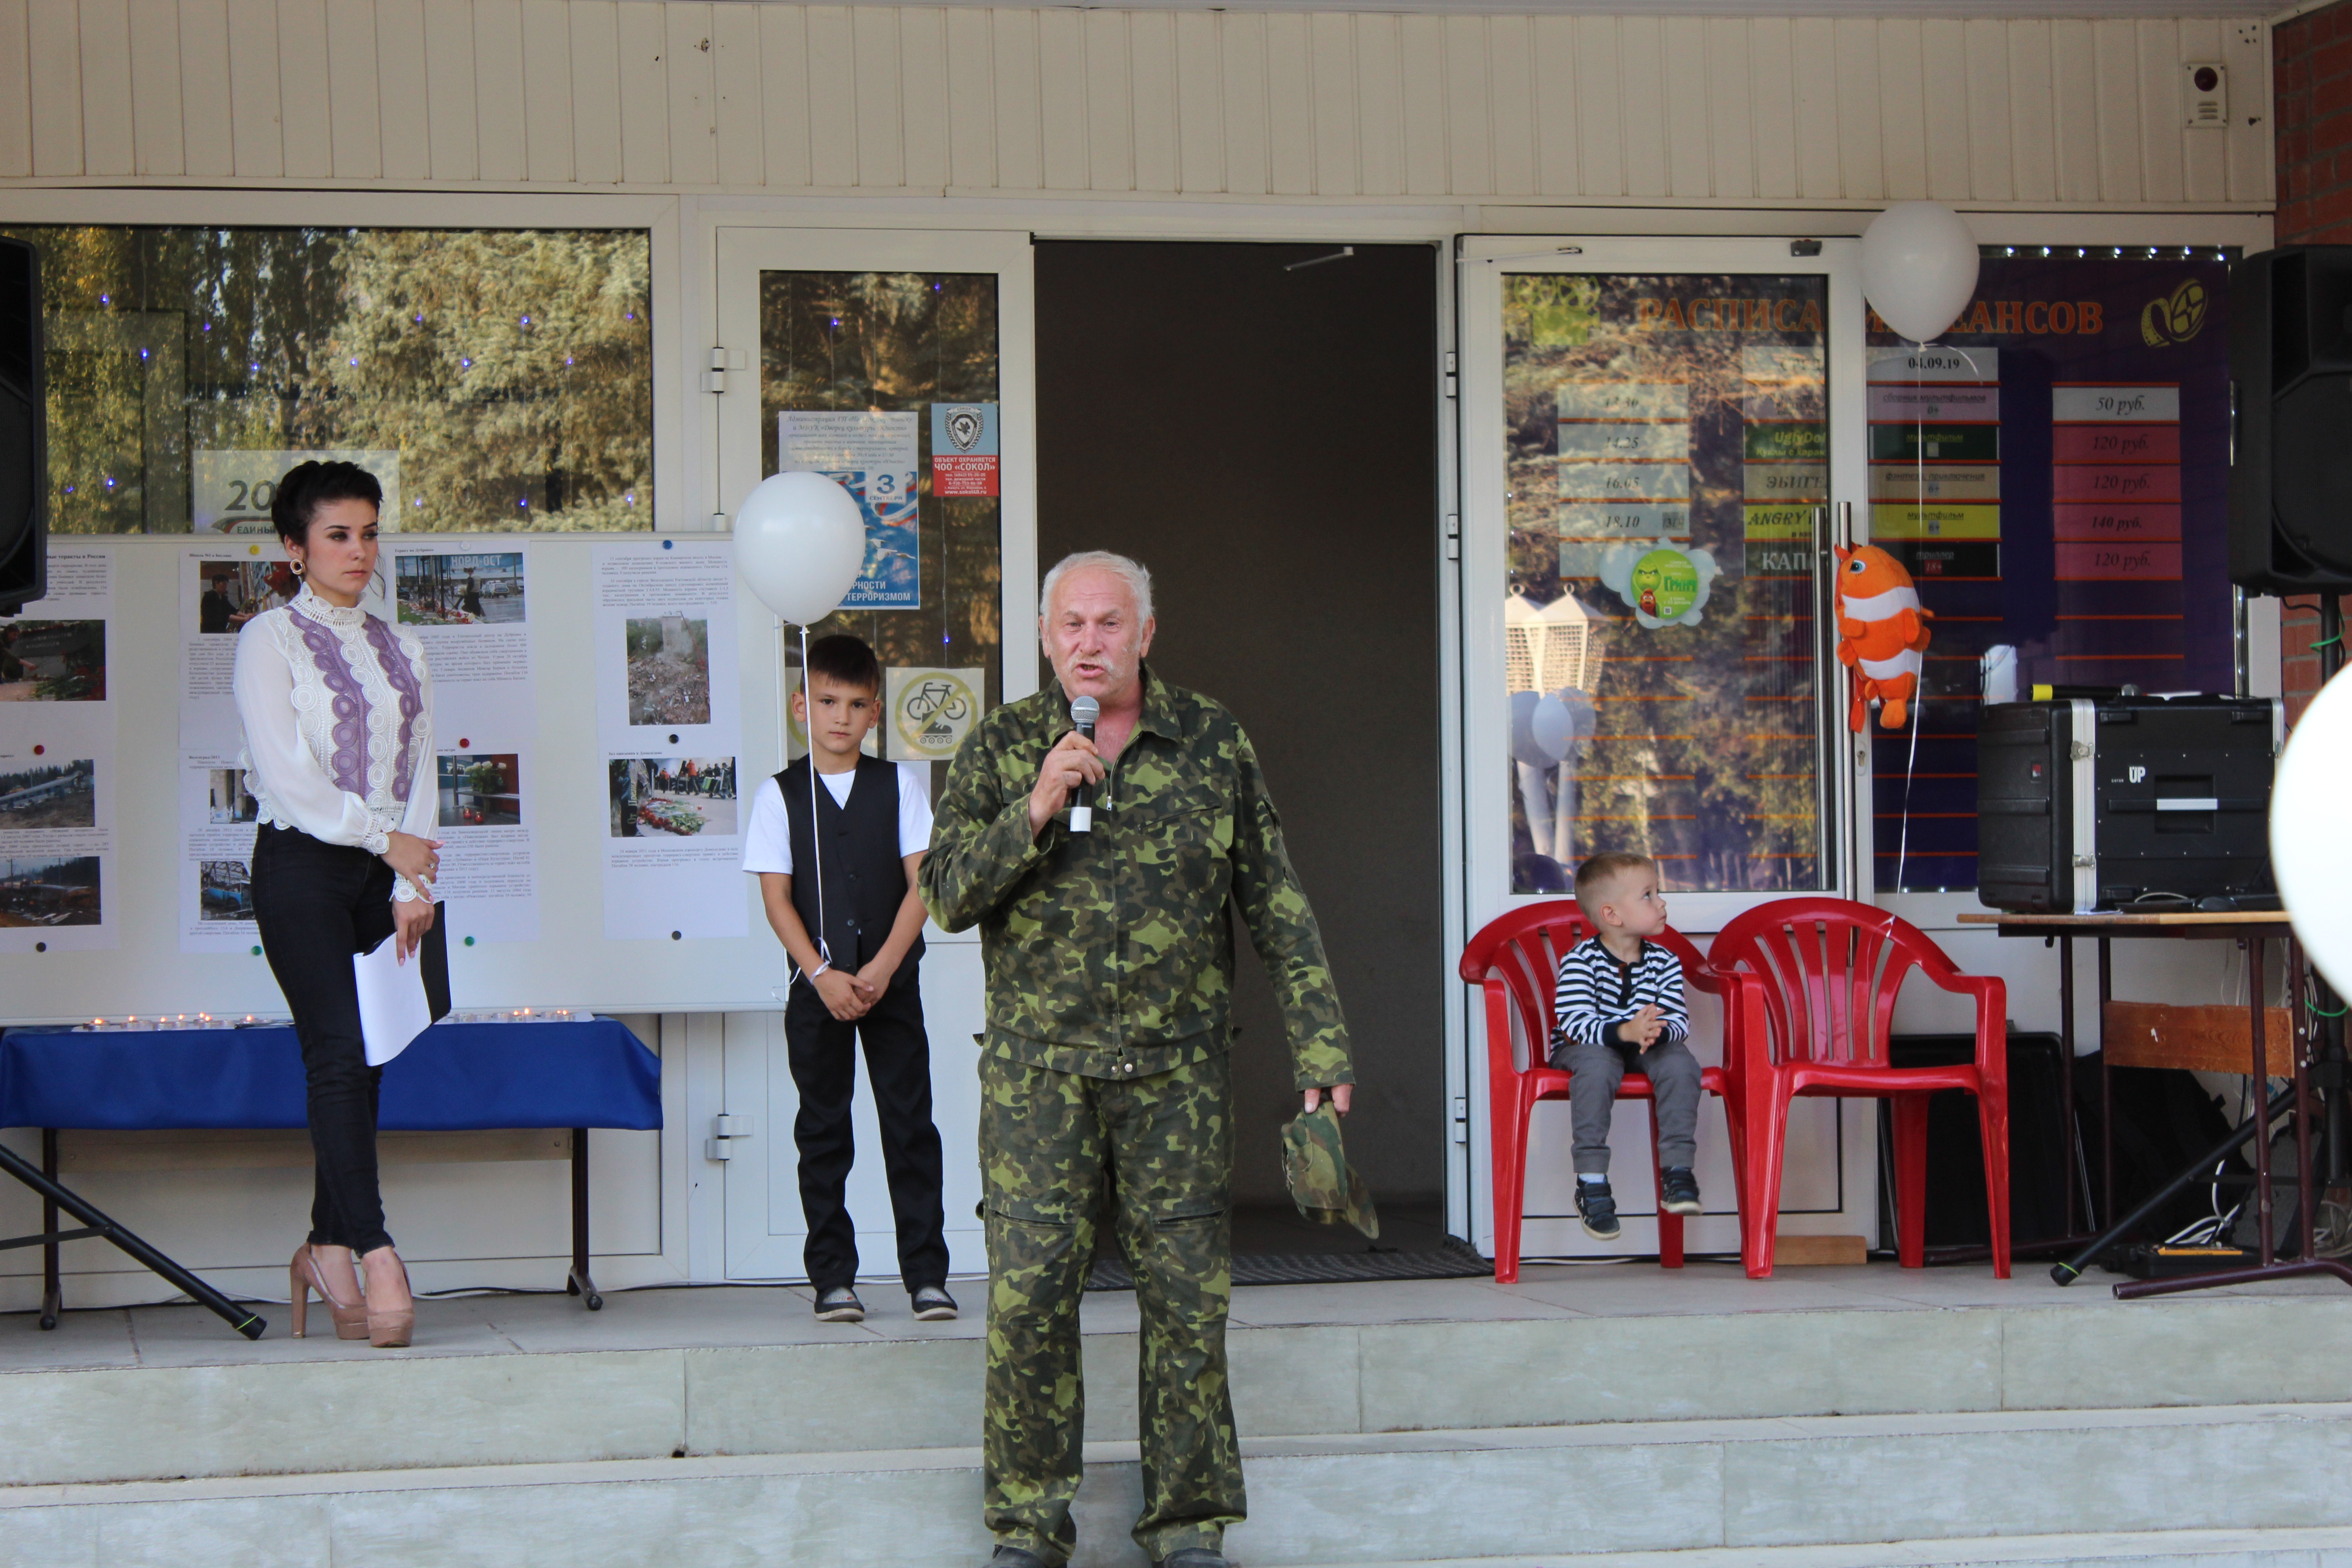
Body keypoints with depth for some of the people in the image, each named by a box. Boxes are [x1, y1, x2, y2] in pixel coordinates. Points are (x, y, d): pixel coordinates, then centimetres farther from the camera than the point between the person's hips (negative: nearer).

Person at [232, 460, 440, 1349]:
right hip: (303, 862, -5)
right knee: (339, 1051, -16)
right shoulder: (271, 641, 0)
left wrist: (413, 885, -1)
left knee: (361, 1062, 2)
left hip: (383, 874, 5)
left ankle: (328, 1247, 8)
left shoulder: (398, 651, 17)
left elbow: (419, 771, 11)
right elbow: (286, 774, -9)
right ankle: (374, 1256, -24)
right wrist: (385, 839, -9)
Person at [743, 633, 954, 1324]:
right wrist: (822, 975, -14)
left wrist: (882, 969, -13)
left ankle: (927, 1273, 2)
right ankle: (832, 1277, 9)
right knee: (823, 1131, 3)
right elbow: (777, 897, -2)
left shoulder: (898, 787, 5)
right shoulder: (780, 795, 3)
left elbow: (921, 884, -1)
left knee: (910, 1124, -2)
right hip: (817, 986, 0)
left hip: (892, 981, 0)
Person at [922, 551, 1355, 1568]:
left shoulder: (1212, 742, 5)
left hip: (1179, 1072, 1)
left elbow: (1276, 903, 7)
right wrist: (1033, 811, -16)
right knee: (1029, 1294, -5)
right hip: (1038, 1071, 0)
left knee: (1188, 1293, 1)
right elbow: (948, 897, -1)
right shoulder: (1001, 747, 4)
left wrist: (1320, 1046, 2)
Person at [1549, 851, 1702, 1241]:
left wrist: (1658, 1031, -34)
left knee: (1680, 1062, -26)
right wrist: (1624, 1032, -40)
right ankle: (1591, 1181, -31)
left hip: (1648, 1047, 4)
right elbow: (1573, 1022, -25)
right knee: (1597, 1063, -37)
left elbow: (1679, 1020, -10)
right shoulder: (1580, 961, -15)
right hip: (1586, 1046, -4)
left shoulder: (1664, 963, -1)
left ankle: (1677, 1171, -21)